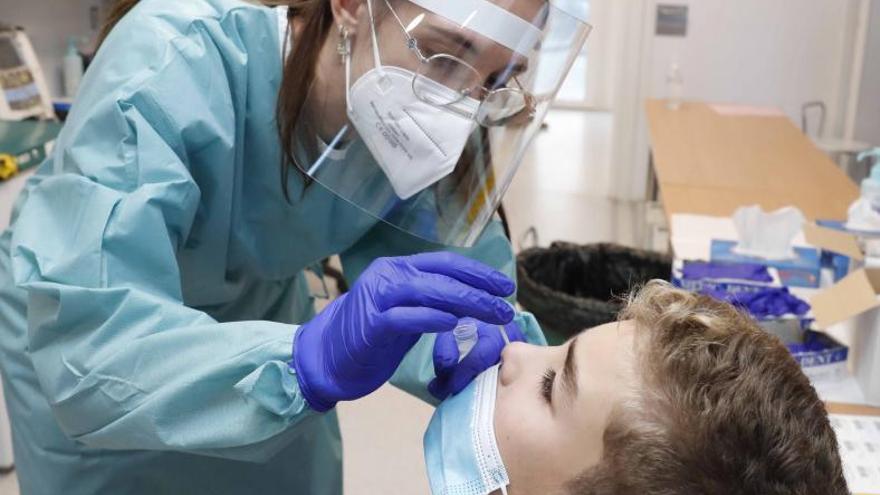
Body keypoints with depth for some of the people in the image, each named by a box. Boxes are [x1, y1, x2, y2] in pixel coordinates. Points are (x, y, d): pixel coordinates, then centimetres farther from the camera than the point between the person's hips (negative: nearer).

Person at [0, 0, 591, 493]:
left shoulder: (424, 128, -22)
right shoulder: (174, 62, -36)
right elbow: (82, 343, -42)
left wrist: (462, 357, -40)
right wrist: (312, 356, -56)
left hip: (256, 313, 3)